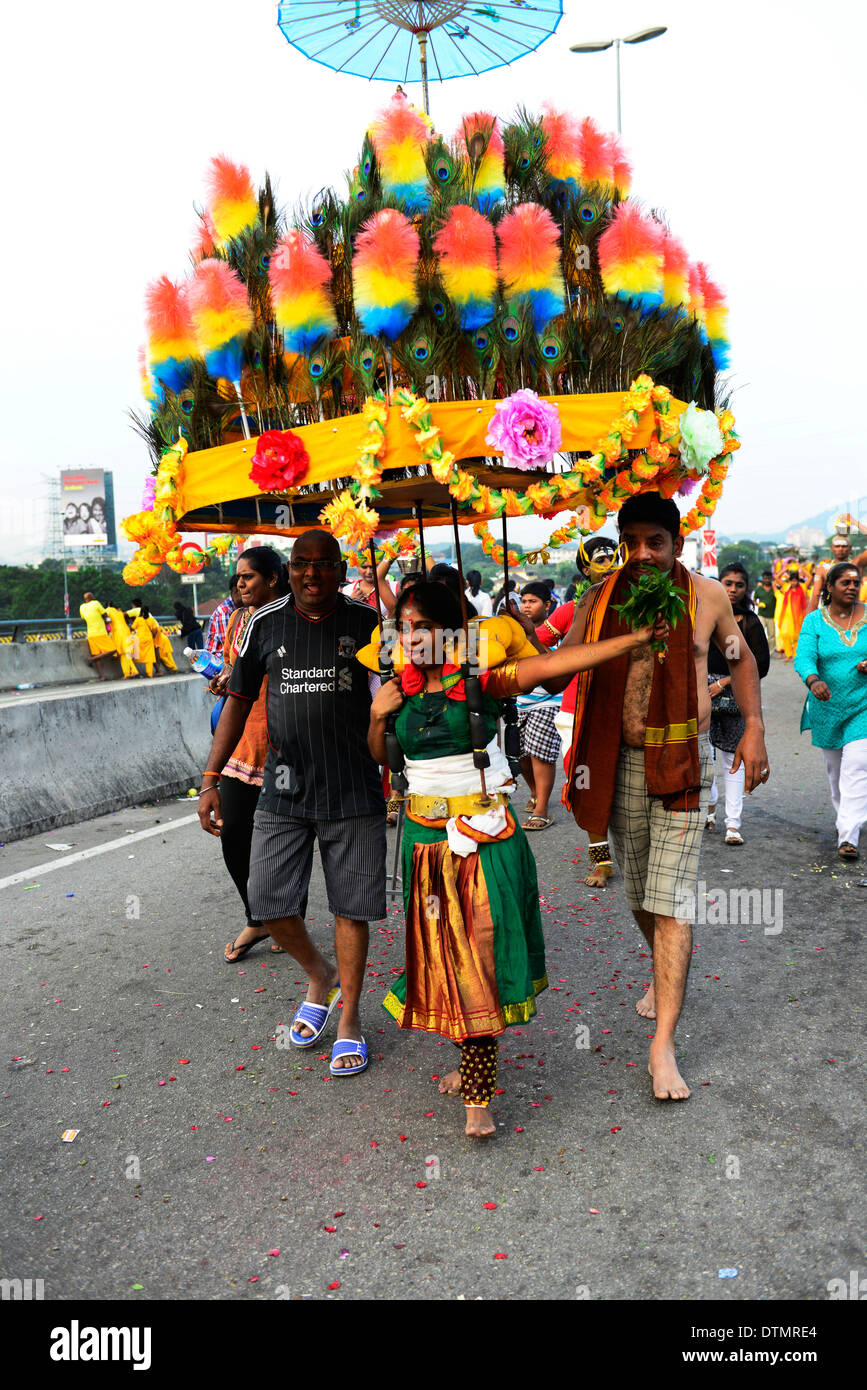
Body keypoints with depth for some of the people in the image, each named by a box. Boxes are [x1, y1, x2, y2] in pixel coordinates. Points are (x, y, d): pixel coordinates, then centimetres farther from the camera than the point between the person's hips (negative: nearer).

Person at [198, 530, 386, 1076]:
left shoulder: (367, 622, -3)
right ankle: (321, 976, 32)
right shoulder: (267, 623, 1)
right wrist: (211, 779, 2)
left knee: (351, 907, 6)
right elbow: (238, 702, 7)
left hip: (353, 791, -1)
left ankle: (350, 1015, 27)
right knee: (269, 904, 1)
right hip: (284, 791, 2)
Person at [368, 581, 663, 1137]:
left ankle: (477, 1095, 7)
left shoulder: (479, 681, -9)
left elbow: (549, 664, -20)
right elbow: (380, 757, 16)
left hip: (480, 835, -5)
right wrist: (379, 715, -3)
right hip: (425, 836, 5)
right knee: (441, 951, 10)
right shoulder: (402, 688, 6)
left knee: (476, 954, -4)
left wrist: (636, 638, -28)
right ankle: (476, 1063, 29)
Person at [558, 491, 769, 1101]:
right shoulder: (600, 599, -2)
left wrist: (754, 728, 7)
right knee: (639, 891, 17)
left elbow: (740, 656, 14)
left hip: (684, 760, -2)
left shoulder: (707, 595, -2)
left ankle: (663, 1044, -2)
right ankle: (668, 967, 48)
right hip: (623, 760, 2)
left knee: (671, 899, -8)